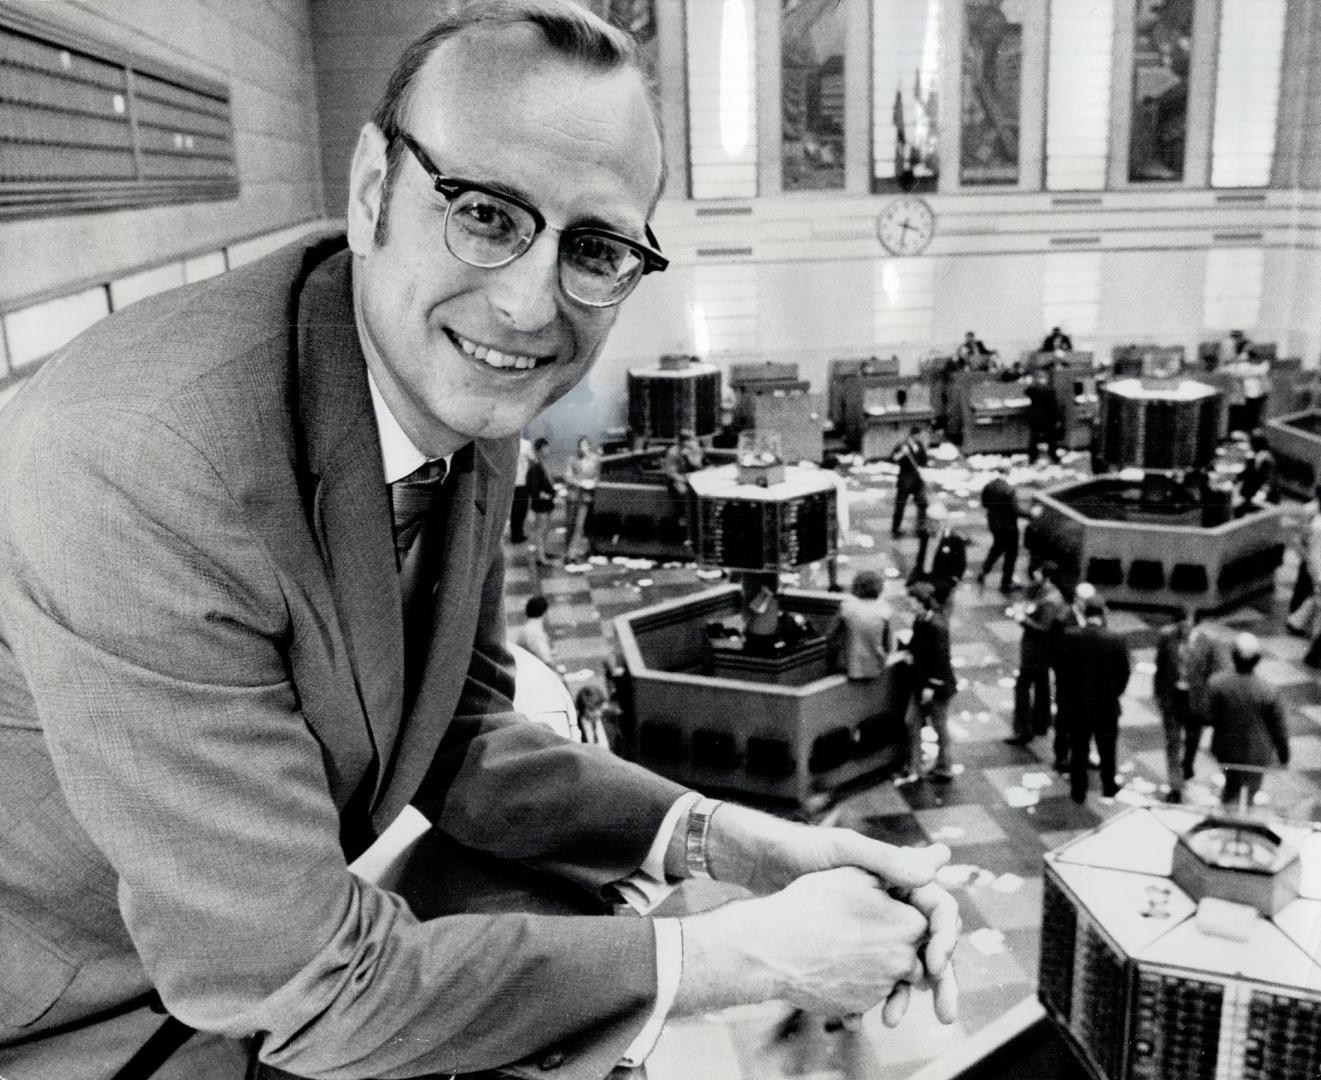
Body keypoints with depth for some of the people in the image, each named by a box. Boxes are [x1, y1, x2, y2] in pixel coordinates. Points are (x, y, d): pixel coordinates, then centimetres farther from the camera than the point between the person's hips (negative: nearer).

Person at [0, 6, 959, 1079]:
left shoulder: (467, 391, -9)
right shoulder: (139, 465, -34)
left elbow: (459, 732, 0)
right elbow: (297, 980, -28)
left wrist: (738, 845, -13)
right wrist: (745, 955, -24)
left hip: (294, 899, 7)